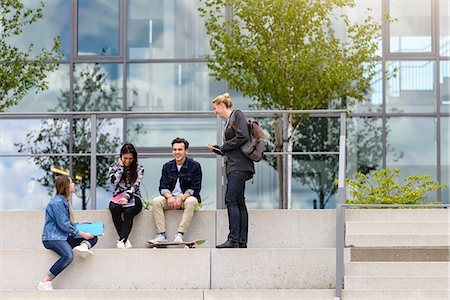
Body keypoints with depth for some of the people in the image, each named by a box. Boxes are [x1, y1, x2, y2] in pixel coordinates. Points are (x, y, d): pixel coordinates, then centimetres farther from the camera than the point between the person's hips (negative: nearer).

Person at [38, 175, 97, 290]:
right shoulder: (57, 202, -12)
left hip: (64, 237, 10)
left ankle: (83, 246, -25)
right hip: (52, 238, -10)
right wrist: (81, 233, -12)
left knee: (93, 238, 7)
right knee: (68, 256, -38)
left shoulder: (64, 201, 19)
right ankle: (44, 282, -33)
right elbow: (63, 225, -16)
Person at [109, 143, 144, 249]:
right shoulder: (114, 167, 9)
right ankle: (125, 240, -33)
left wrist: (126, 197, -24)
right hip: (118, 197, 1)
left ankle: (121, 240, -38)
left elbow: (135, 186, -8)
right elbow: (114, 183, -7)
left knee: (129, 211, -35)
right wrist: (121, 167, -6)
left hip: (133, 198, -1)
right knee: (114, 208, -34)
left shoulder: (139, 169, 4)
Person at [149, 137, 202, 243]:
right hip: (170, 198, 3)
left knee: (191, 201, -37)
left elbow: (195, 189, -8)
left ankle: (179, 235, -39)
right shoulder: (167, 166, 9)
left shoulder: (194, 166, -2)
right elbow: (163, 187, 3)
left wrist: (181, 198, -23)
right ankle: (161, 235, -30)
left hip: (187, 197, -3)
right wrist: (169, 196, -19)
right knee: (156, 201, -26)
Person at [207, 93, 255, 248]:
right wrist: (215, 148, 13)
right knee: (239, 202, 5)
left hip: (239, 165, -10)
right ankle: (242, 241, 4)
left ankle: (234, 239, -19)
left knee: (231, 199, -15)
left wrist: (224, 147, -8)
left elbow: (243, 136, -17)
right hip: (233, 166, 10)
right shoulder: (229, 121, 24)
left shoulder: (237, 115, -3)